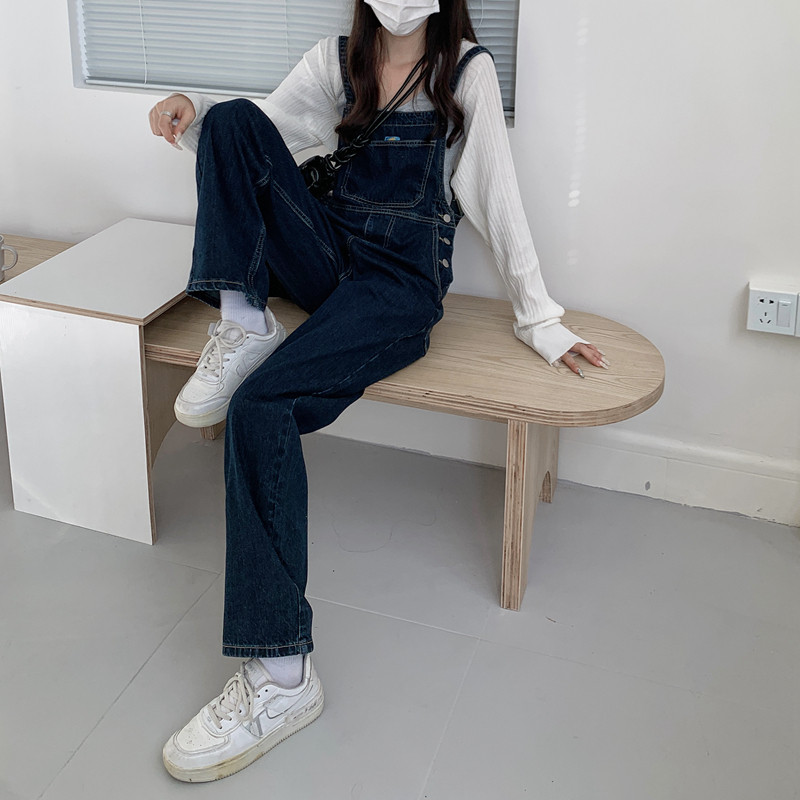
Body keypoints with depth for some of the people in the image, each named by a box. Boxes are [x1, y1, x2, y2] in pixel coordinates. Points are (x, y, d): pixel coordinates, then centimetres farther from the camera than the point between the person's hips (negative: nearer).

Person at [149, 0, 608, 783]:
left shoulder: (467, 70, 0)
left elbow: (497, 192, -3)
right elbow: (248, 142, 14)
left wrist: (540, 319, -7)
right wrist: (194, 116, -9)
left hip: (402, 281, -5)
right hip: (327, 255, 5)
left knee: (261, 404, -30)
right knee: (235, 118, -13)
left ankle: (281, 675, -28)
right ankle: (242, 323, -16)